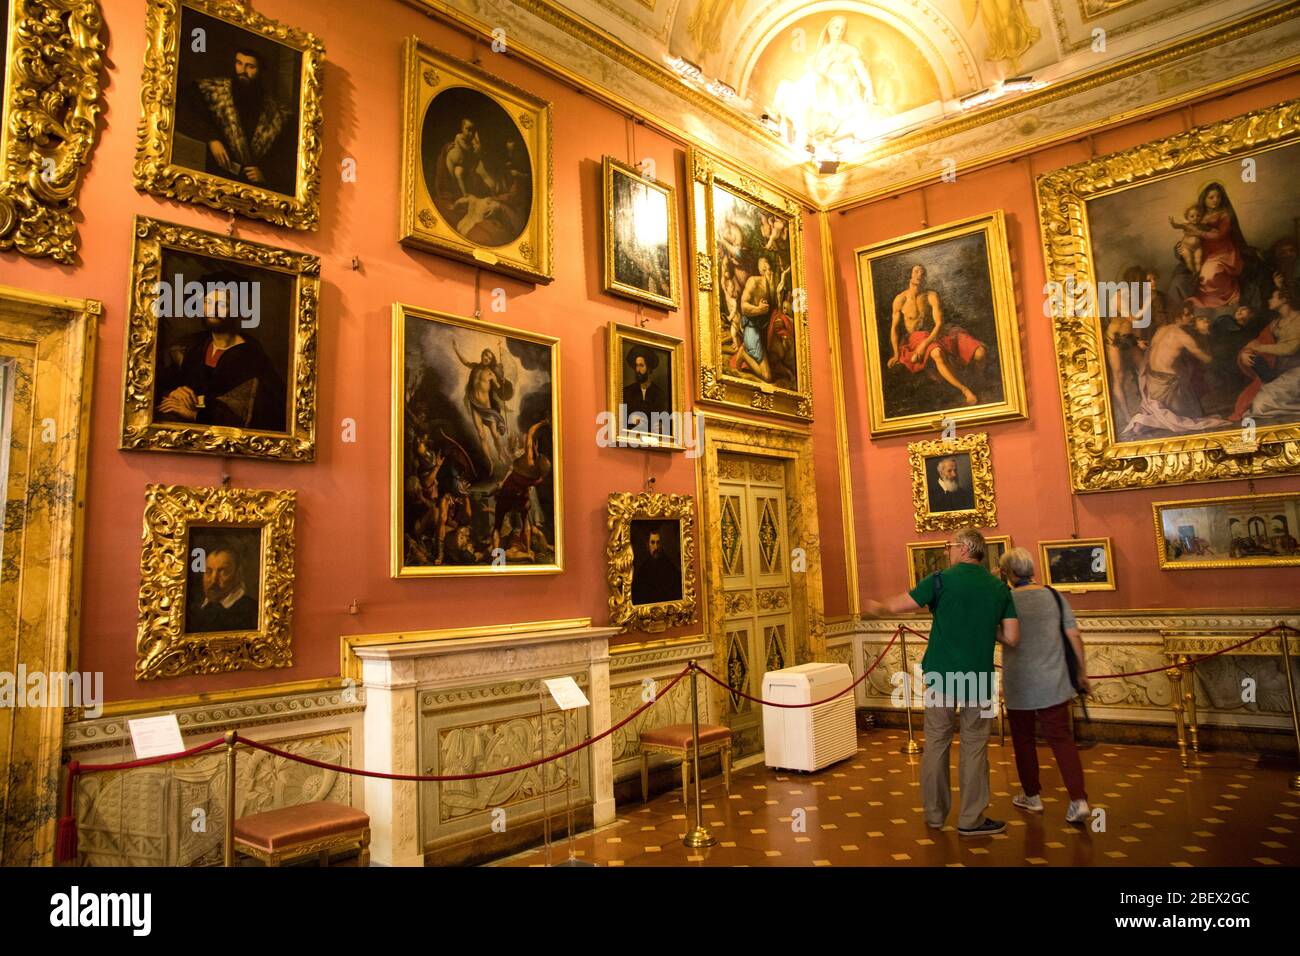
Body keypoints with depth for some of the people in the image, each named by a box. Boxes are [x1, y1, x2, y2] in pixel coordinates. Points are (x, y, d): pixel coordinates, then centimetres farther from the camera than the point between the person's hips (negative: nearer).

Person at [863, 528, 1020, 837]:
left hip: (941, 675, -1)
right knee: (973, 747, 10)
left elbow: (896, 605, -3)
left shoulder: (942, 580, -7)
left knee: (936, 744, 10)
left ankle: (935, 814, 21)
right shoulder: (1000, 589, 2)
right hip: (978, 678, 2)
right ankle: (971, 819, 15)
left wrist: (876, 607, 18)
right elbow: (1012, 638, 1)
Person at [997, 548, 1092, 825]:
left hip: (1019, 684, -3)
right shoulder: (1054, 596, -1)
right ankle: (1079, 800, -5)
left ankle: (1032, 796, 25)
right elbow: (1074, 637, -1)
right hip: (1053, 682, 3)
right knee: (1061, 737, 7)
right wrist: (1082, 671, 10)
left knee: (1023, 739, 14)